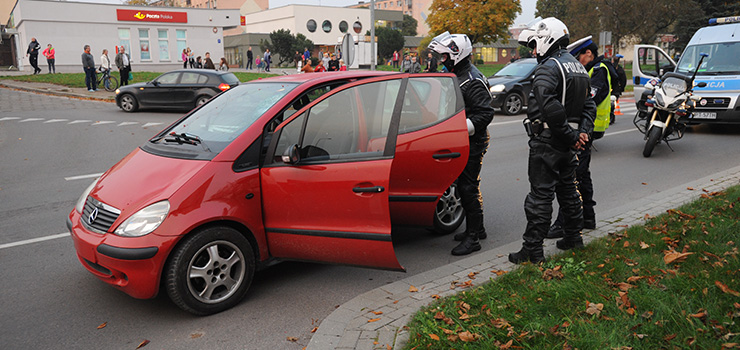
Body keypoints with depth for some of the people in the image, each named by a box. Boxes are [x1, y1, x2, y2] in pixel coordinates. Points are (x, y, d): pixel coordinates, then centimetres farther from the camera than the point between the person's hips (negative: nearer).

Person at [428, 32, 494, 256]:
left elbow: (485, 114, -24)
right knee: (466, 185, 16)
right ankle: (477, 229, 30)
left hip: (473, 143, -10)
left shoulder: (473, 82, -18)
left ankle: (472, 237, 0)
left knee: (468, 188, -8)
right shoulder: (456, 76, 14)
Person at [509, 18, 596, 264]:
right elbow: (589, 105, 17)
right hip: (568, 144, 9)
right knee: (568, 189, 20)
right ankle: (574, 237, 32)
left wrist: (570, 135, -20)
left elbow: (550, 107, -29)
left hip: (547, 142, -9)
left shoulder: (548, 68, -15)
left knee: (540, 195, -5)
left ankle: (532, 249, 0)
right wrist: (583, 132, 4)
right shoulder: (578, 67, 16)